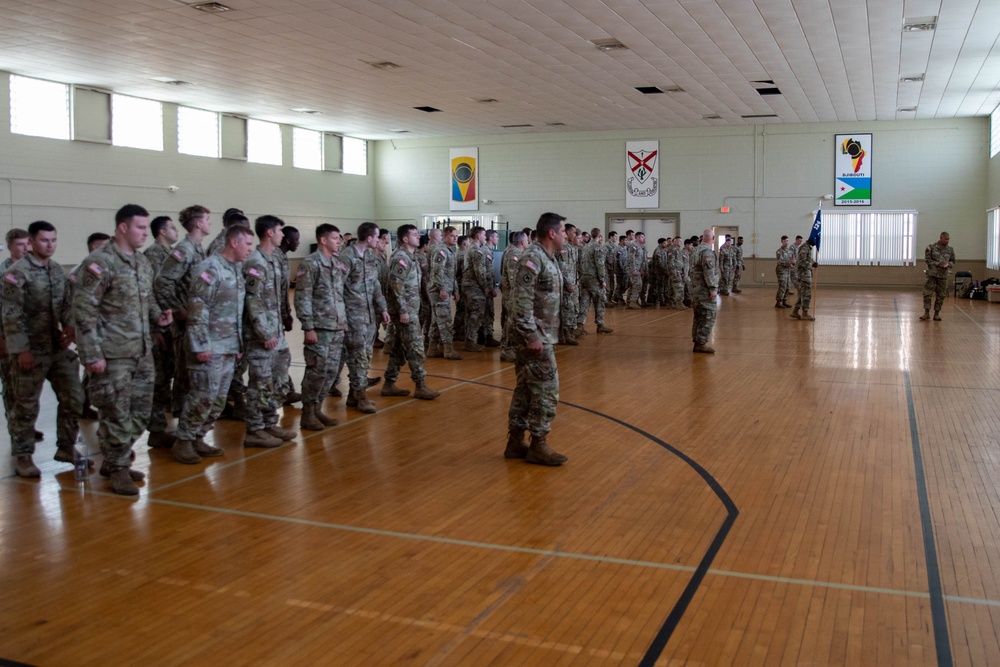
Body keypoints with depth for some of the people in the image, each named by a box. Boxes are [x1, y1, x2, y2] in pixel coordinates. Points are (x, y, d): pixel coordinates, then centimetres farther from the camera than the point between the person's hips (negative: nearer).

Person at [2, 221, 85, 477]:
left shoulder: (58, 270, 9)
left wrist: (69, 326, -3)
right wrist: (21, 349, -18)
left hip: (59, 348, 6)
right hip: (30, 351, -6)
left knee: (73, 398, 9)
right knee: (26, 406, 4)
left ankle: (66, 448, 23)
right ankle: (22, 456, 17)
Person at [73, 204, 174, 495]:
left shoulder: (142, 262, 11)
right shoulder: (100, 262, -12)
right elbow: (83, 310, -14)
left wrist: (158, 315, 1)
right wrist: (92, 354, -17)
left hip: (142, 352, 8)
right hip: (112, 356, -8)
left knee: (140, 413, 13)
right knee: (117, 415, 0)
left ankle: (115, 462, 29)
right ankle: (118, 469, 16)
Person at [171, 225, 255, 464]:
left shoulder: (236, 269, 13)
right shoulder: (210, 268, -14)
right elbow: (197, 309, -18)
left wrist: (239, 343, 17)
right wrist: (201, 345, -20)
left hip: (230, 346, 9)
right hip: (211, 346, -9)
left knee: (219, 398, 10)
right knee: (204, 397, -6)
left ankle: (198, 439, 21)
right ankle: (183, 441, 7)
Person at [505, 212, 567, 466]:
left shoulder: (548, 258, 13)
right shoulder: (533, 258, -17)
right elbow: (521, 301, -22)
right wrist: (532, 336, -23)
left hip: (541, 335, 10)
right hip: (534, 337, -10)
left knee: (526, 388, 13)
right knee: (546, 389, -4)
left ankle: (515, 442, 20)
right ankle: (538, 445, 6)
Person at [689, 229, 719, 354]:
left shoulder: (695, 250, 14)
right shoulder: (707, 252, -16)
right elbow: (709, 272, -22)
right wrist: (713, 288, -21)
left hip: (695, 289, 10)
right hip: (705, 290, -10)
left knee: (699, 317, 14)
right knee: (708, 317, -5)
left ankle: (697, 341, 18)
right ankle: (701, 343, -6)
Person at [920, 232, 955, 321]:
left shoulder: (950, 249, 7)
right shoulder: (931, 247, -3)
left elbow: (952, 261, 12)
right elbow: (927, 259, -5)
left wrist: (948, 264, -11)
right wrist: (938, 264, -15)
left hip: (943, 275, 3)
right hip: (932, 274, -3)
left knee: (941, 295, 5)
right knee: (927, 293, -4)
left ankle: (937, 313, 14)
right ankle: (927, 313, 5)